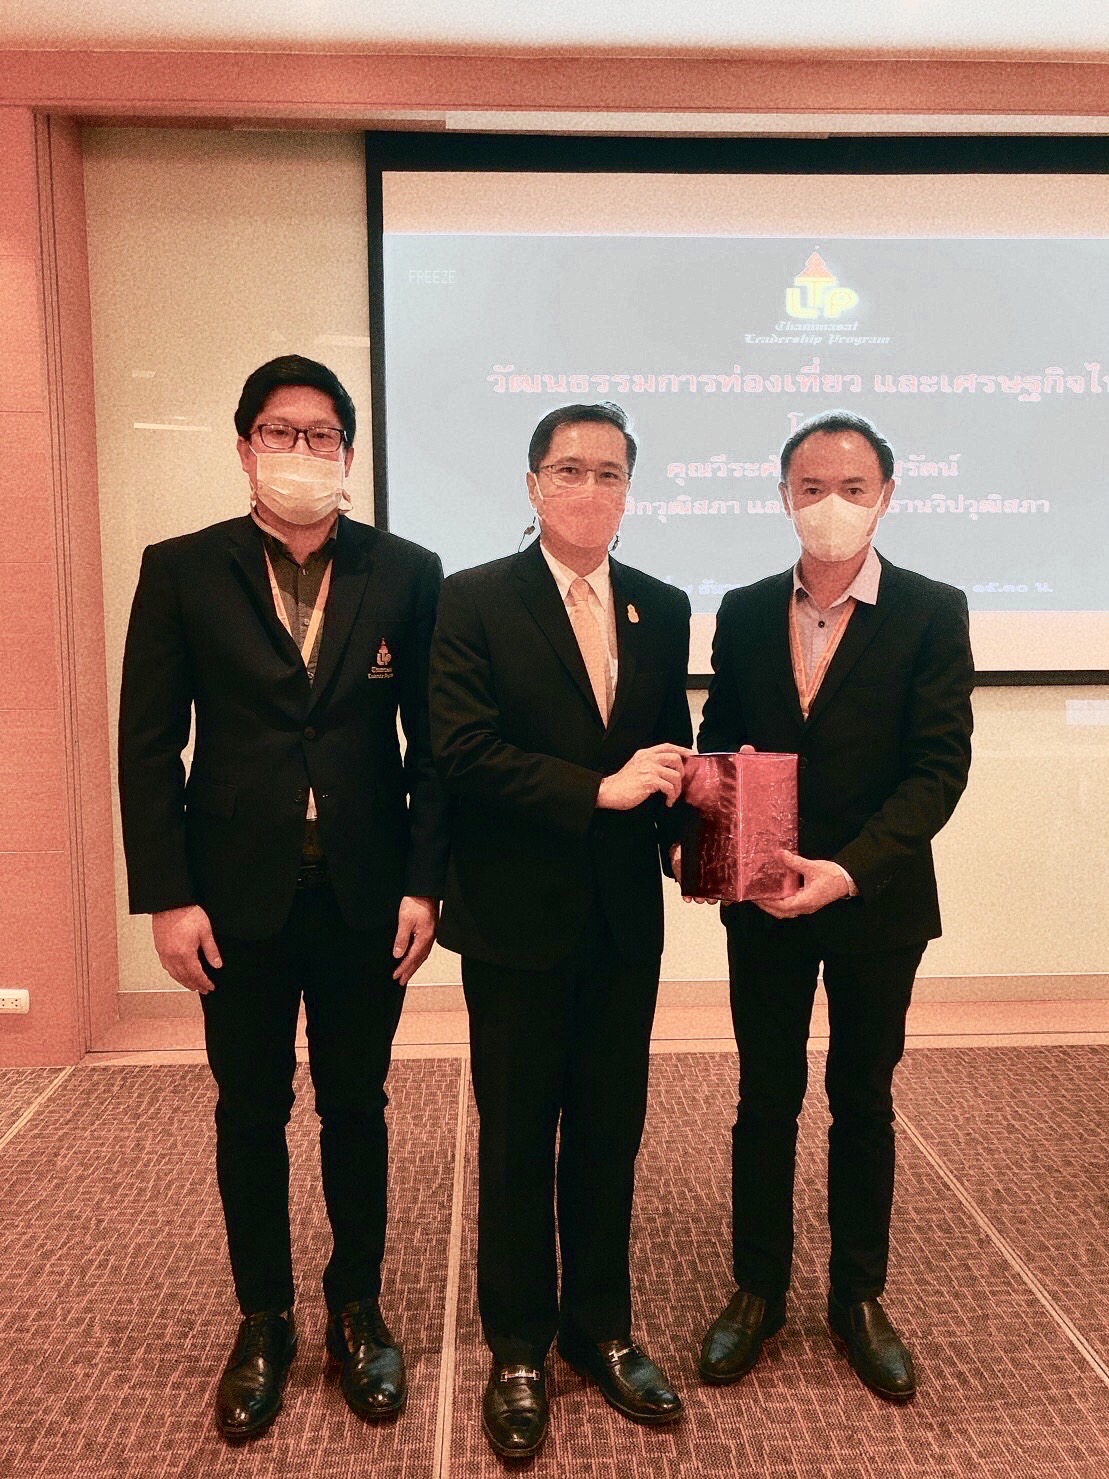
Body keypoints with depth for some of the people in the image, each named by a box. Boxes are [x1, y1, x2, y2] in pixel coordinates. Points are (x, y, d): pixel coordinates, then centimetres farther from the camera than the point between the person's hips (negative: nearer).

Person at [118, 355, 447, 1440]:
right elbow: (148, 744, -2)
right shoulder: (181, 570, 0)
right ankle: (263, 1322, 35)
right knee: (249, 1113, 14)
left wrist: (424, 882, -6)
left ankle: (357, 1309, 35)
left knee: (356, 1107, 14)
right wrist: (167, 896, -7)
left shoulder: (407, 573, 0)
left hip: (368, 899, 0)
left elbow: (432, 740, 0)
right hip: (237, 899, 0)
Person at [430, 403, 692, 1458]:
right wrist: (599, 790, -20)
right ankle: (517, 1352, 30)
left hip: (626, 917, 4)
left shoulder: (662, 609, 8)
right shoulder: (474, 601, -6)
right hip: (517, 917, -3)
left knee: (609, 1134, 15)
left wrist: (684, 830, -9)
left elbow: (670, 749, 11)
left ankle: (602, 1330, 36)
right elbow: (462, 751, -15)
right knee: (516, 1141, 11)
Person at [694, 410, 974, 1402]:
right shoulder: (745, 611, 3)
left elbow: (940, 766, -13)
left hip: (878, 902, -2)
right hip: (762, 900, 2)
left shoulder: (932, 612, -7)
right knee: (766, 1097, 13)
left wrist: (848, 869, -23)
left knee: (864, 1100, 14)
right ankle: (758, 1289, 32)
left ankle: (858, 1295, 34)